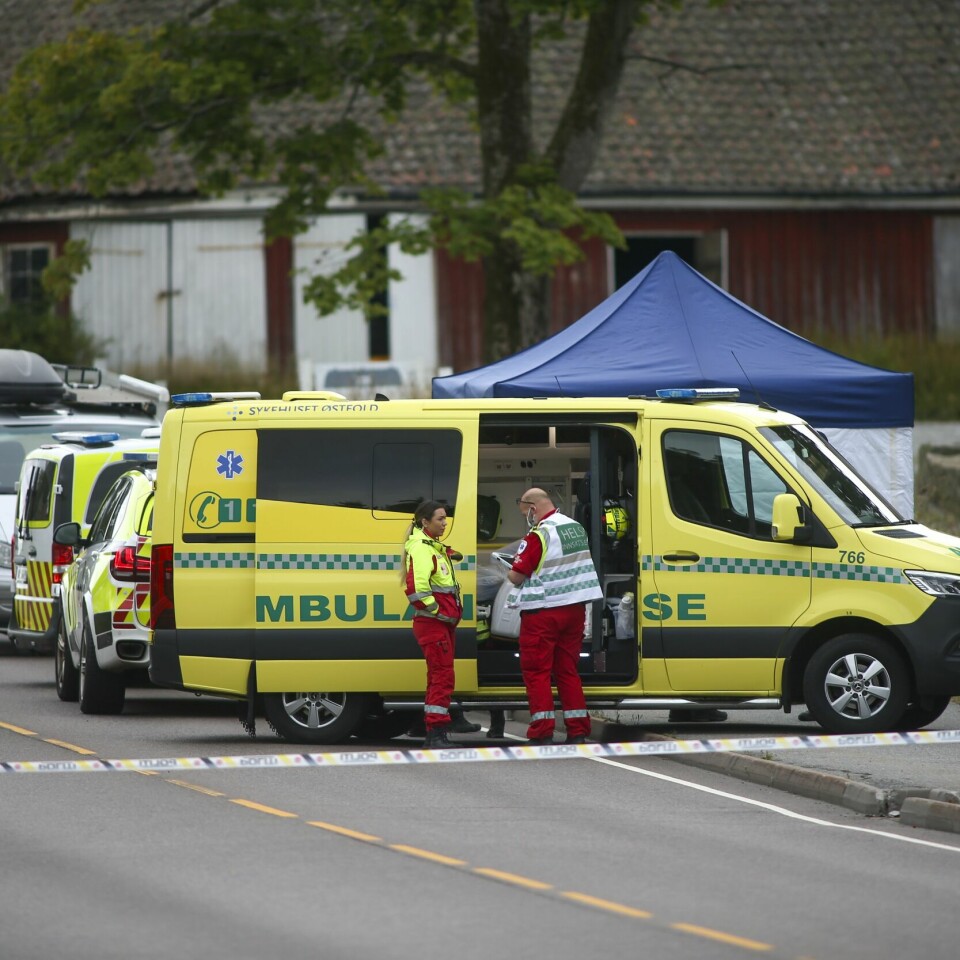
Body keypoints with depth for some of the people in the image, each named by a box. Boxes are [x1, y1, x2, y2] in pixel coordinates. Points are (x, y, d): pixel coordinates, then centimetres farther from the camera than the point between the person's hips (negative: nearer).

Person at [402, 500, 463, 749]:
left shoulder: (436, 547, 17)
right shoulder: (420, 549, -16)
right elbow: (415, 588, -27)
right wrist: (435, 610, -20)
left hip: (444, 624, 10)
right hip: (432, 624, -10)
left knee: (439, 677, 13)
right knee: (443, 677, -12)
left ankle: (433, 734, 18)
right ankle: (435, 735, -13)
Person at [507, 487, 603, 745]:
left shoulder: (538, 535, -16)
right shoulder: (577, 528, 8)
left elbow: (517, 576, -14)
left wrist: (511, 572, 7)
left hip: (543, 611, -7)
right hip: (574, 608, 7)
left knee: (536, 671, 0)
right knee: (567, 670, 14)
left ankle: (542, 732, -5)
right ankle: (578, 731, 13)